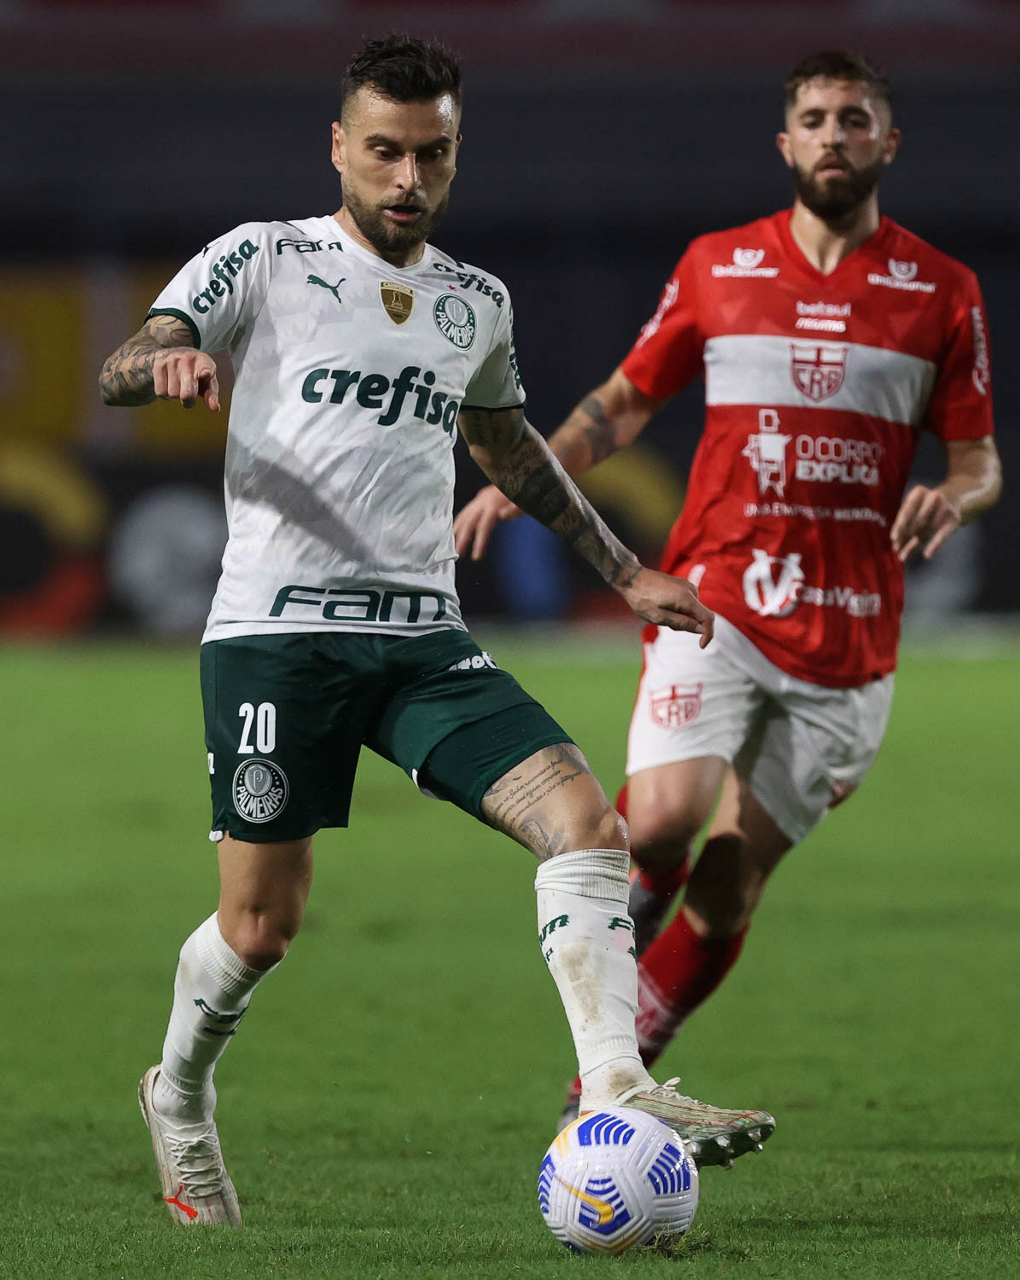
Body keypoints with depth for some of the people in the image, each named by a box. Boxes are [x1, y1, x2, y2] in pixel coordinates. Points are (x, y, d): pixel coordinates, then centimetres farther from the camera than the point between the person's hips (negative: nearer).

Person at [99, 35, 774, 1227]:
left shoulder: (476, 303, 16)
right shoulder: (265, 260, 1)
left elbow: (510, 445, 33)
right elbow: (118, 369, -9)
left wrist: (625, 571, 30)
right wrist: (169, 361, -33)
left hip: (423, 638, 4)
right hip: (276, 628, -4)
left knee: (585, 820, -17)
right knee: (260, 924, -2)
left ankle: (613, 1091, -23)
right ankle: (179, 1098, 27)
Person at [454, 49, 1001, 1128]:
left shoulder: (942, 293, 5)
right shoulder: (716, 268, 7)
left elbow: (978, 458, 9)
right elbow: (627, 399, 17)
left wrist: (953, 496, -14)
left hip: (845, 631, 0)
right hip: (714, 598, 0)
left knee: (734, 878, 0)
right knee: (662, 818, -24)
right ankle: (631, 903, 8)